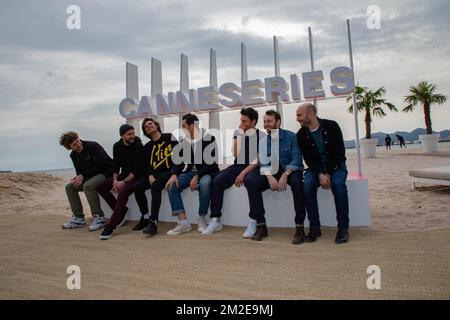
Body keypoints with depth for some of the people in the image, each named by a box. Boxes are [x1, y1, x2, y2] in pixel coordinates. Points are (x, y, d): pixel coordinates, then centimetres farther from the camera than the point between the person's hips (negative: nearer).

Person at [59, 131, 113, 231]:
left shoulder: (93, 146, -16)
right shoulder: (73, 155, 8)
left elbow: (101, 164, -20)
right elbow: (79, 171, 12)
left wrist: (83, 175, -18)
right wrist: (78, 178, -14)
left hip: (106, 172, -8)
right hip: (90, 176, 8)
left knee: (87, 186, -33)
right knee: (69, 187, -4)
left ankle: (99, 217, -27)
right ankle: (78, 218, -2)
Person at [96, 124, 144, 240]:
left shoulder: (138, 146, -12)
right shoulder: (117, 146, 6)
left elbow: (138, 168, -17)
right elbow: (116, 165, 6)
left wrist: (124, 181, -23)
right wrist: (115, 180, -12)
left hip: (136, 176, -7)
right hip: (123, 175, 7)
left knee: (122, 190, -35)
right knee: (100, 187, -8)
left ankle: (110, 226, -33)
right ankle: (121, 210, 0)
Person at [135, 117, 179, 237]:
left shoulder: (169, 138, 7)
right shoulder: (147, 146, 21)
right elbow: (145, 165, 12)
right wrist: (150, 176, -9)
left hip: (168, 171, -5)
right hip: (153, 173, 5)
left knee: (155, 186, -34)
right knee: (137, 186, -20)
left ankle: (153, 222, -35)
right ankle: (146, 218, -10)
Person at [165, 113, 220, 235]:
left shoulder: (209, 138, -11)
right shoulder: (184, 141, 7)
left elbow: (212, 163, -17)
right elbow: (179, 161, 6)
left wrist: (197, 177, -27)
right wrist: (174, 174, -15)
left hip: (206, 172, -5)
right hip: (190, 172, 5)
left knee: (204, 183, -39)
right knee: (171, 186, -19)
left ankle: (202, 219, -18)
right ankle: (183, 222, -19)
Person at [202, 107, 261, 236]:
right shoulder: (238, 133, 12)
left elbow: (258, 159, -11)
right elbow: (236, 154, 0)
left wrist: (243, 173, -21)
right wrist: (239, 136, -7)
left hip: (252, 167, -4)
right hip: (238, 166, 4)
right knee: (217, 181, -22)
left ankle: (254, 221, -26)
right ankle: (216, 220, -17)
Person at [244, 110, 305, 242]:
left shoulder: (291, 136, -4)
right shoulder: (263, 141, 6)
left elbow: (297, 159, -12)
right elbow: (263, 163, -1)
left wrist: (285, 175, -29)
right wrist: (269, 177, -22)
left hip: (290, 171, -3)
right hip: (271, 173, 4)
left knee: (297, 181, -38)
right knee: (250, 181, -21)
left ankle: (299, 227, -25)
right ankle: (260, 225, -15)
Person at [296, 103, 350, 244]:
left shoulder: (331, 126, -9)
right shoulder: (301, 135, -3)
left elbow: (339, 152, -12)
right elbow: (308, 159, -5)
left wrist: (328, 174, -20)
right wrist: (320, 175, -22)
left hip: (336, 166, -1)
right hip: (316, 168, 2)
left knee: (338, 183, -33)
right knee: (307, 184, -30)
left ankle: (343, 228, -20)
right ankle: (314, 227, -20)